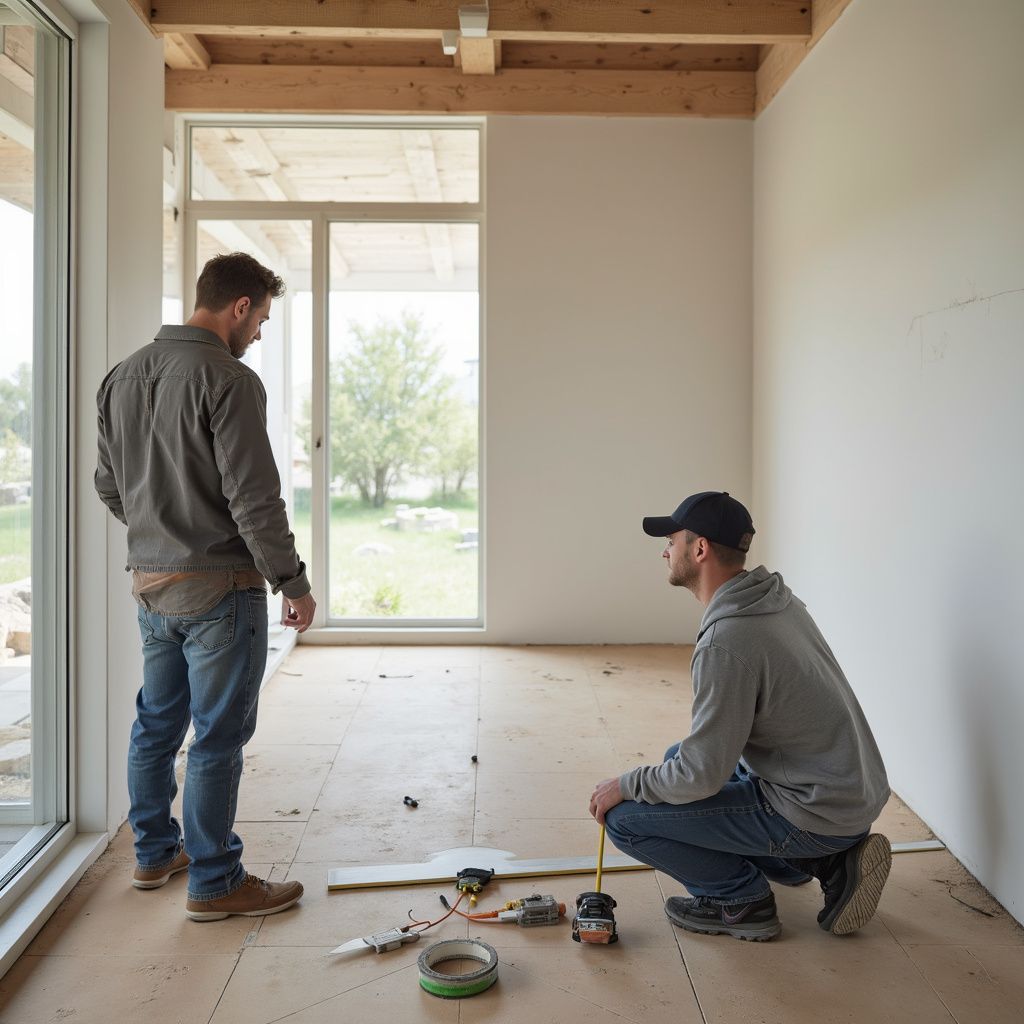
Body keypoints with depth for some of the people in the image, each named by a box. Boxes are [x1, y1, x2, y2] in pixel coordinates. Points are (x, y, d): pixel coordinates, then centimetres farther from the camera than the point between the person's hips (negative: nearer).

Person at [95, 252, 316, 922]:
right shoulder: (228, 380, -17)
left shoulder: (123, 377, 9)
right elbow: (254, 499, -20)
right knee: (218, 737, 2)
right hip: (220, 588, -8)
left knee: (157, 723, 19)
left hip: (150, 584, 8)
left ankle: (155, 853, 35)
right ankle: (215, 882, 13)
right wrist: (294, 583, -10)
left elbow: (109, 486, 15)